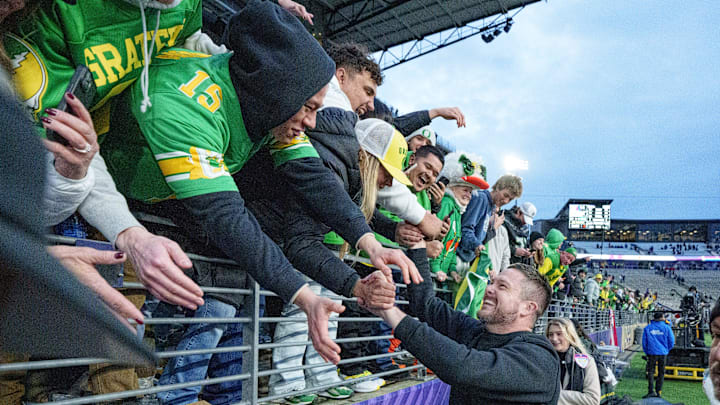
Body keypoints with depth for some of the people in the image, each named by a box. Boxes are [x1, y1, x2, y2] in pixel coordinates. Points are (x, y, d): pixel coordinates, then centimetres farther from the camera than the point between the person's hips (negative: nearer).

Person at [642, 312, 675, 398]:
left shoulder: (647, 328, 2)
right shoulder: (666, 327, -1)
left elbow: (644, 342, 3)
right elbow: (672, 341, 1)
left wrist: (647, 352, 14)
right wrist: (666, 350, 16)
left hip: (652, 353, 0)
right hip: (663, 353, 0)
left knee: (651, 372, 4)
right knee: (661, 373, 10)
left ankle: (651, 391, -7)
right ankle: (658, 391, 13)